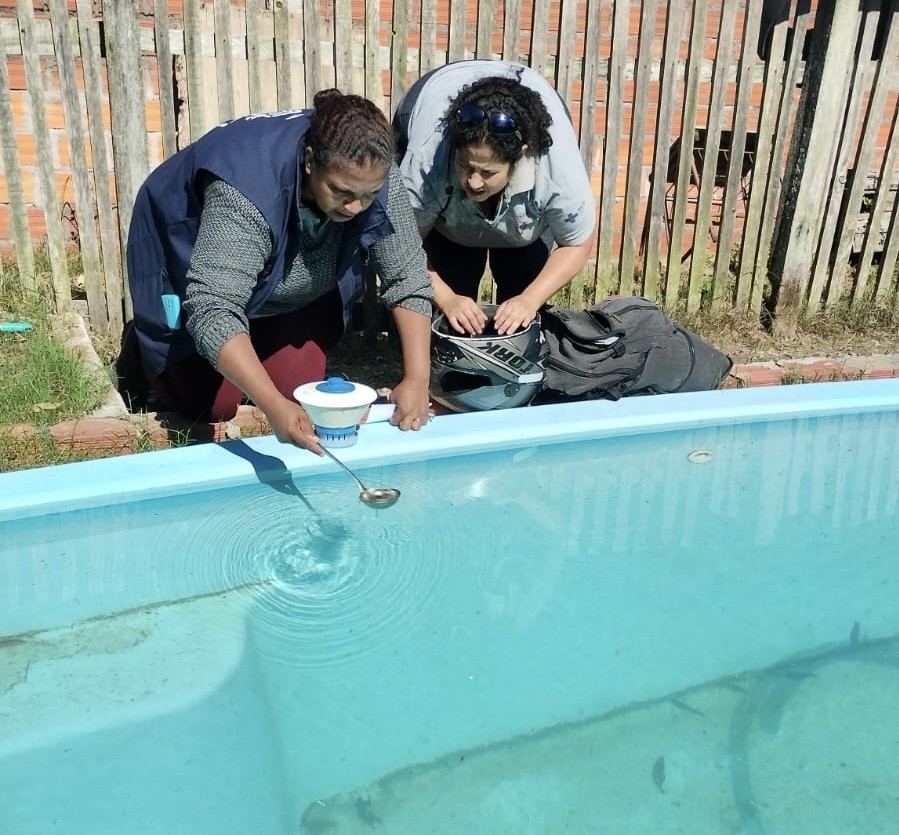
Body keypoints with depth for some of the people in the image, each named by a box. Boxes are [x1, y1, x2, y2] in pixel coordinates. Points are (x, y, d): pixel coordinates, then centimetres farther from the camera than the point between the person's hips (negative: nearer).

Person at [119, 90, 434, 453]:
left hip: (294, 286, 4)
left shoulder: (374, 177, -29)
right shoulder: (246, 190, -44)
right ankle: (146, 346, 24)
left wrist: (417, 379, -32)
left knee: (298, 390, -5)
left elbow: (408, 276, -22)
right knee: (214, 405, -4)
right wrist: (273, 406, -60)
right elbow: (214, 311, -48)